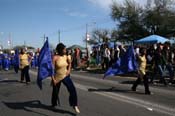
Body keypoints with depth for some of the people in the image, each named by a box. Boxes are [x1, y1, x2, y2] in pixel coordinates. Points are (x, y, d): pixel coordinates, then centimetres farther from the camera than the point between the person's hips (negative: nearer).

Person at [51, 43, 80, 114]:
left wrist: (69, 70, -3)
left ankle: (75, 106, -8)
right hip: (57, 77, -3)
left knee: (72, 89, -15)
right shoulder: (55, 57, -16)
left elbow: (69, 64, 16)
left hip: (65, 76, 3)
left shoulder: (66, 56, -2)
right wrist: (53, 79, -19)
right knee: (55, 92, 15)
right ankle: (53, 104, 41)